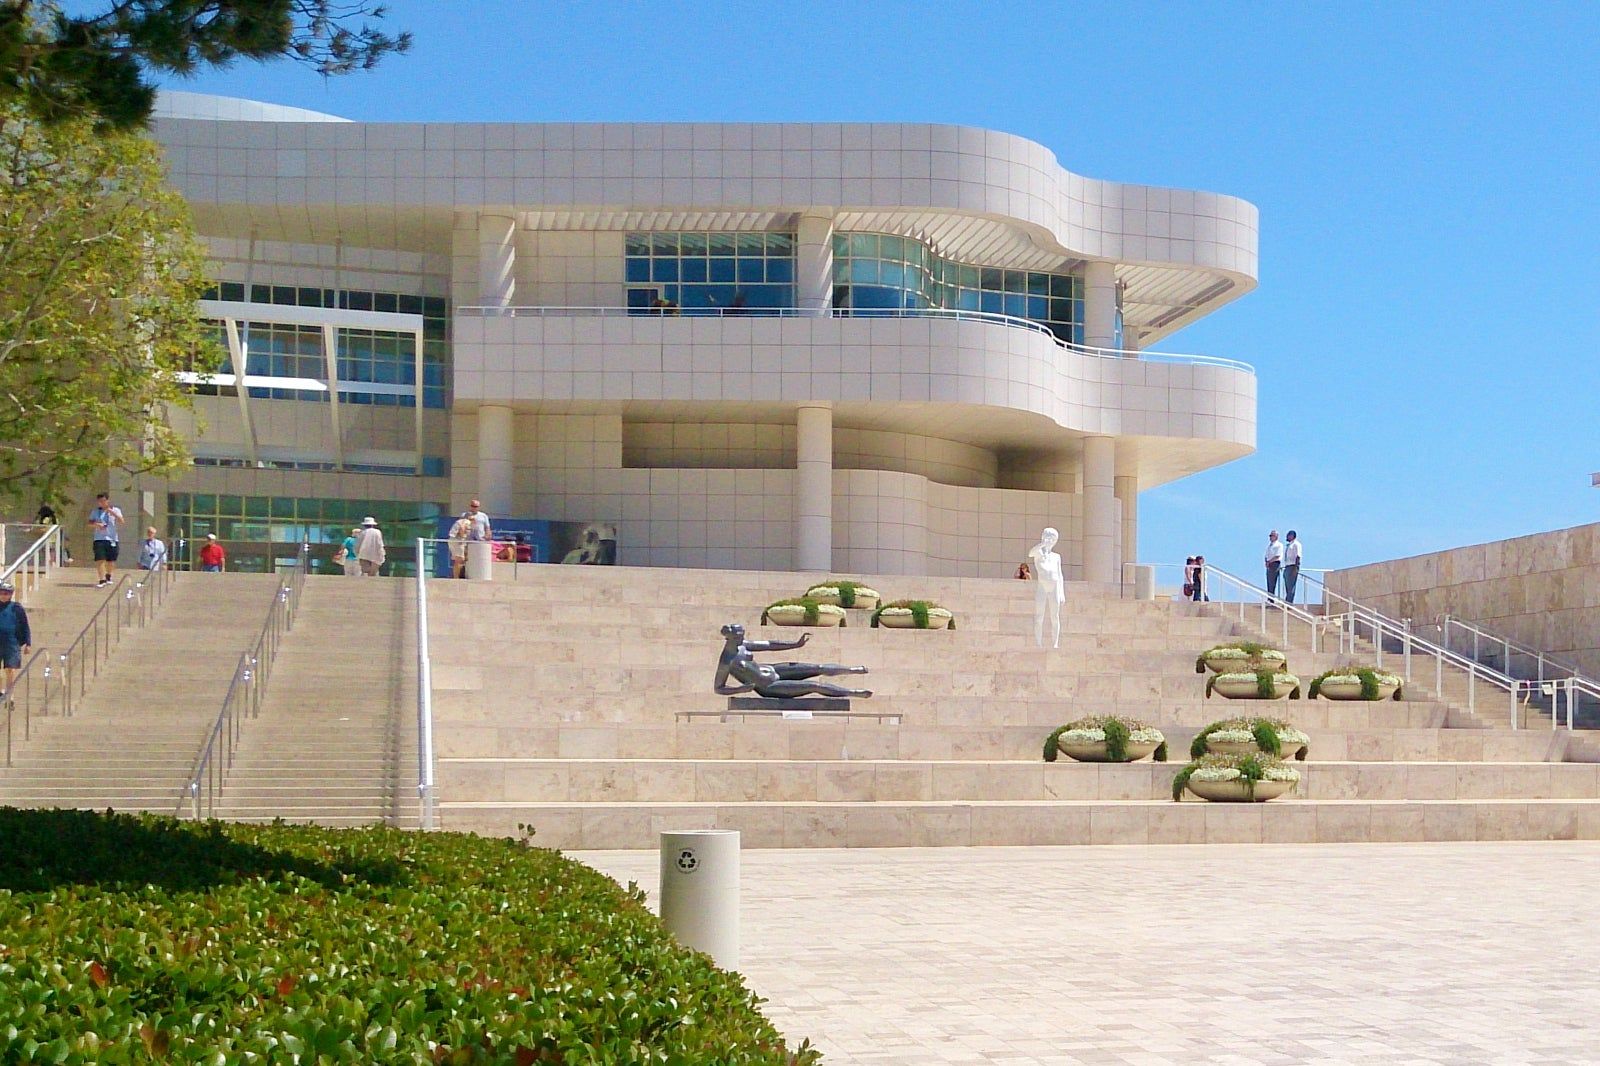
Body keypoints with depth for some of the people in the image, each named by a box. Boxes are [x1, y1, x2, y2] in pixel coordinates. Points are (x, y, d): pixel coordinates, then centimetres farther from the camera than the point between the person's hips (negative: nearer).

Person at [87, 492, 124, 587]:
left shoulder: (115, 510, 6)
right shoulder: (95, 511, 11)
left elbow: (121, 522, -8)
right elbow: (90, 524, 7)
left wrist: (112, 512, -19)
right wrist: (96, 524, -14)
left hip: (112, 539, 0)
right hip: (99, 539, 0)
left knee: (111, 561, 7)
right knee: (100, 559, -12)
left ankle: (108, 576, 31)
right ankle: (102, 580, -11)